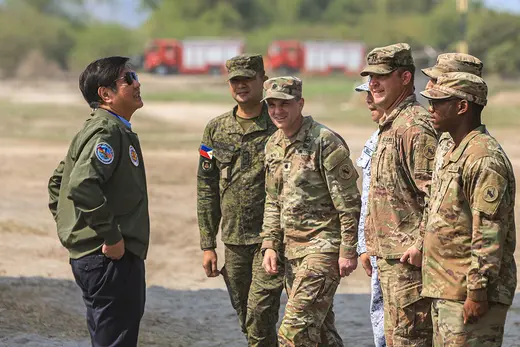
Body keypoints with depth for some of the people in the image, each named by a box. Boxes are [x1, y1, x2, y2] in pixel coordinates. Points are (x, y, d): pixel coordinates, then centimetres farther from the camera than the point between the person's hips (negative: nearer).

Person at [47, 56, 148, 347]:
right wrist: (112, 237, -24)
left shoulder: (116, 129, 16)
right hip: (112, 259, -11)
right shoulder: (107, 132, -15)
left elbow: (58, 182, 24)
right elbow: (82, 186, -30)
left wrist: (71, 228, 19)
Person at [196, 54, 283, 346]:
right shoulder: (216, 130, 8)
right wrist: (208, 245, 7)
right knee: (247, 321, 11)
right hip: (233, 241, 5)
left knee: (260, 318, -13)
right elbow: (206, 190, 10)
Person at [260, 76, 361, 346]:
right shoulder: (273, 146, 10)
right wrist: (269, 245, 9)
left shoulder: (325, 142, -13)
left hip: (323, 246, -8)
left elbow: (349, 202, -13)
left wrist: (348, 250, -15)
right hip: (292, 249, 8)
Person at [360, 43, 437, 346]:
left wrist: (421, 245, -22)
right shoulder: (390, 125, 18)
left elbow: (436, 193, -22)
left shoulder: (415, 126, -16)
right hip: (390, 255, 11)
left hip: (409, 257, -11)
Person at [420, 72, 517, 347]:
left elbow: (490, 235, -21)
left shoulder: (485, 159, -16)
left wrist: (477, 292, -23)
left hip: (468, 295, -10)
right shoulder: (454, 154, 18)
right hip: (445, 292, 10)